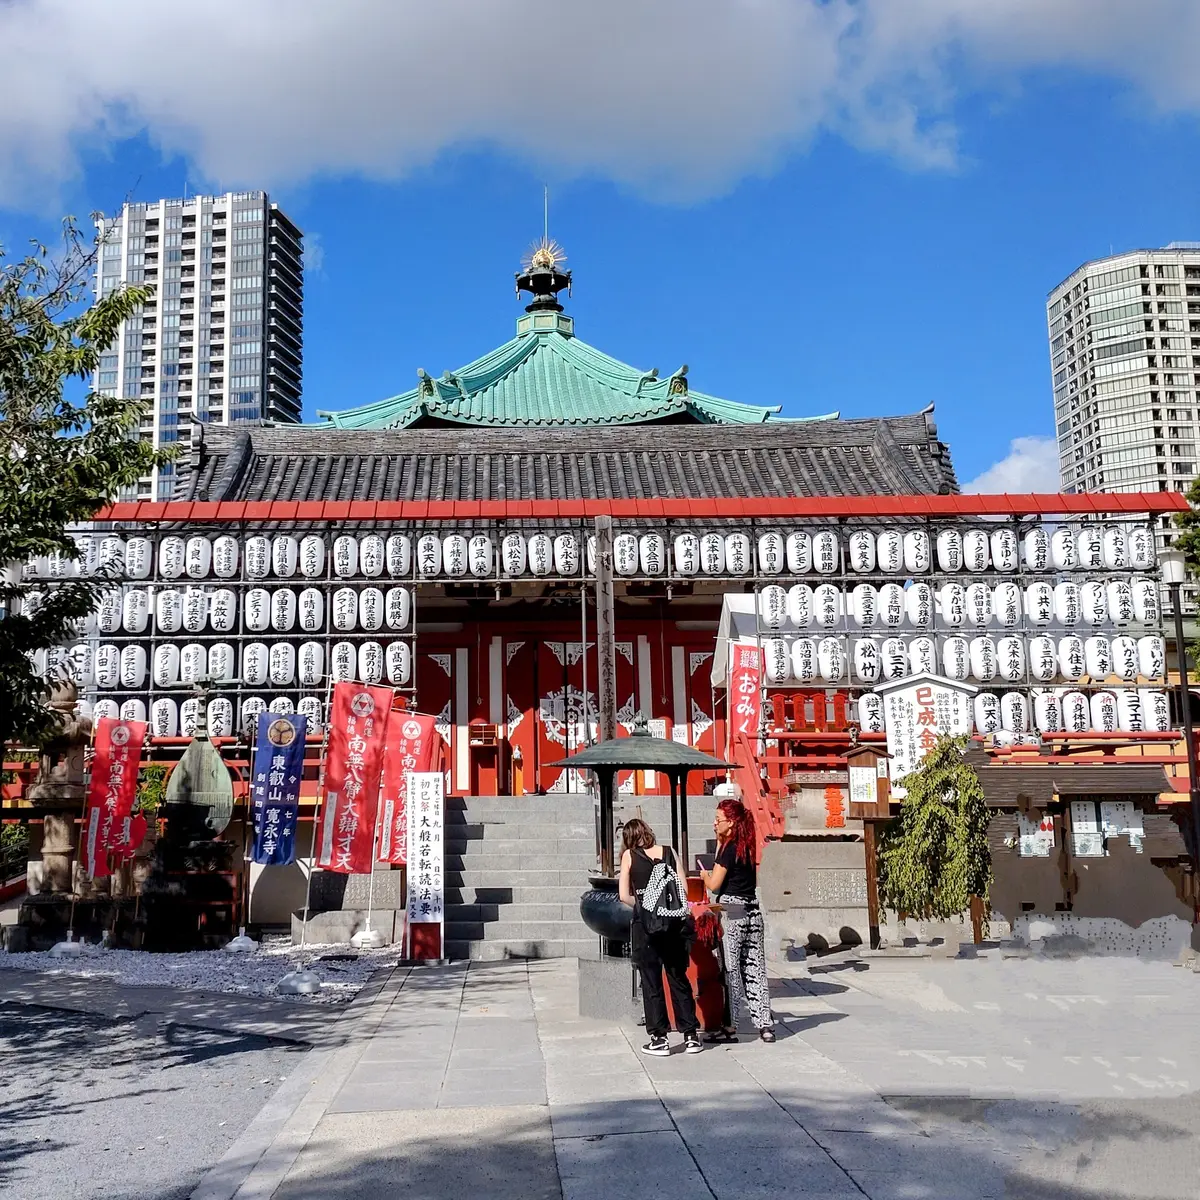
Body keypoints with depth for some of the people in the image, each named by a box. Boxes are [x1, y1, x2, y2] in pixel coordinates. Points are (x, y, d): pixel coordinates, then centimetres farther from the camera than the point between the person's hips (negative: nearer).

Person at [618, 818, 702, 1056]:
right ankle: (690, 1036, 15)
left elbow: (625, 896, -3)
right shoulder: (669, 852, 6)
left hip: (645, 924, -2)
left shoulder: (629, 856, 0)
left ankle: (659, 1039, 9)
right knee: (679, 979, 12)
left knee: (651, 982, 6)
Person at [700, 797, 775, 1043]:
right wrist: (720, 841, 17)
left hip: (732, 913, -7)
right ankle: (765, 1024, 9)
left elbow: (714, 884, -12)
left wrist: (704, 874, 10)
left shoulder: (729, 848, -11)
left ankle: (730, 1026, 4)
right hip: (753, 912, 7)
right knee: (754, 969, 8)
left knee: (730, 970, 0)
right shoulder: (747, 847, 10)